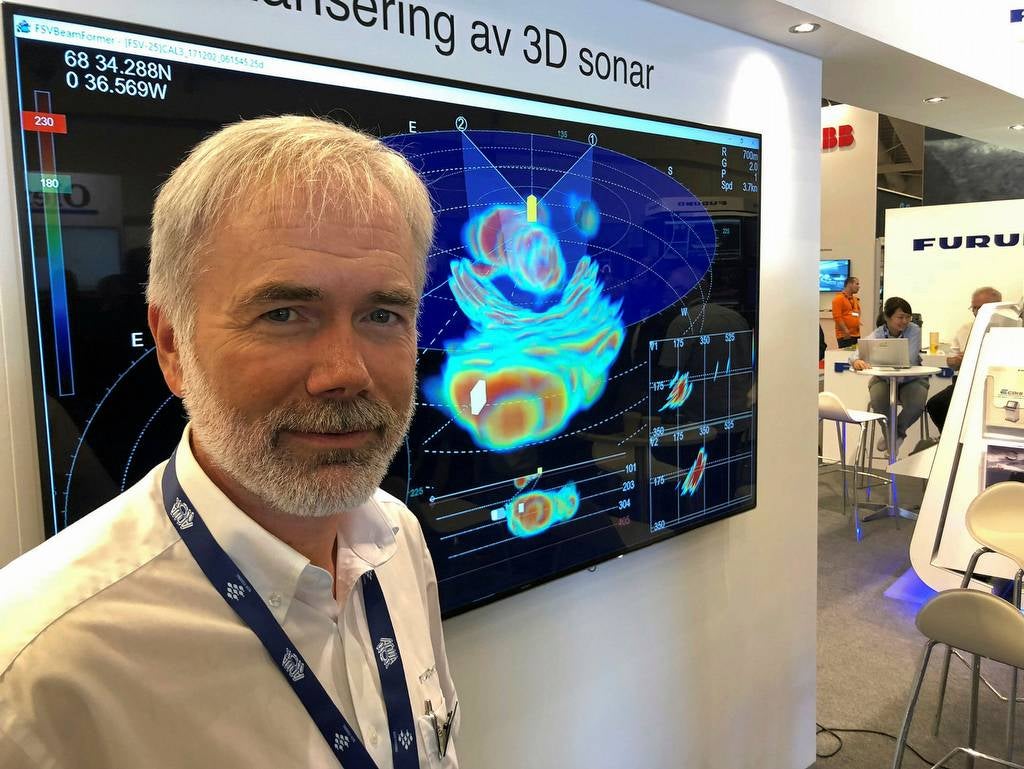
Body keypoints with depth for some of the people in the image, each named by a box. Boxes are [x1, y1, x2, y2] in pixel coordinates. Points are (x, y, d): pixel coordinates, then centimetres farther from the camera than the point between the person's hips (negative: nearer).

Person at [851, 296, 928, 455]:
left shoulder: (914, 330, -13)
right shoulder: (877, 334, -12)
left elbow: (909, 361, -25)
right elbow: (861, 352, -29)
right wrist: (857, 361, -54)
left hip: (912, 380, 0)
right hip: (883, 379, 0)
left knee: (917, 403, -30)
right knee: (878, 401, -31)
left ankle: (895, 434, 2)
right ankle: (893, 434, 3)